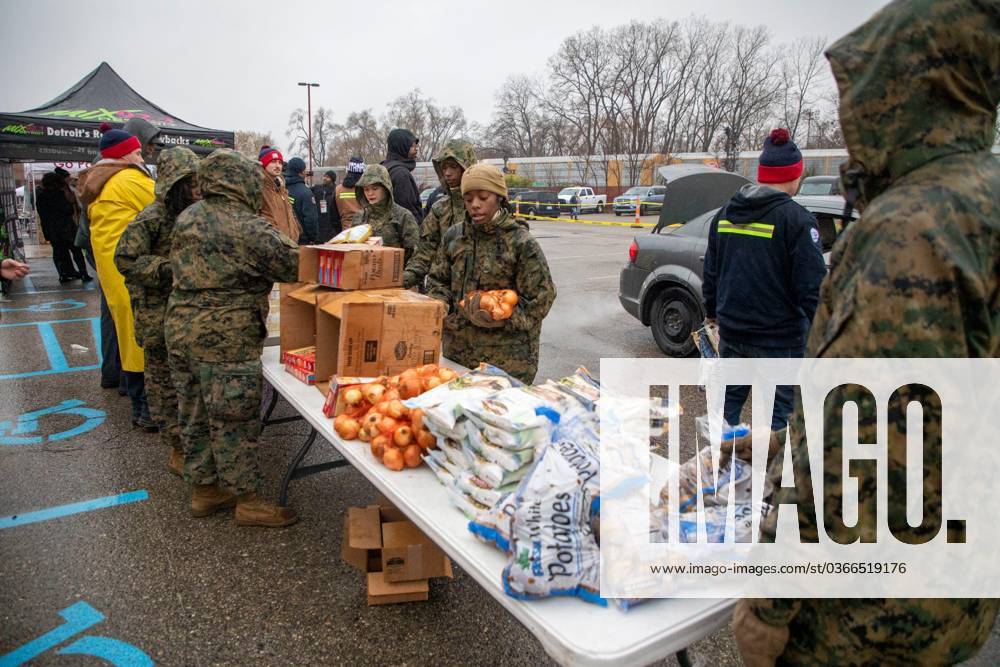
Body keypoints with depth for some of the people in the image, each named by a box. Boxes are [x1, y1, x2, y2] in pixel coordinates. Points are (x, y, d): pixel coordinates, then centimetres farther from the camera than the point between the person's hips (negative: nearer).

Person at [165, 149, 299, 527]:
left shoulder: (187, 217, 9)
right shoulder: (249, 228, -16)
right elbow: (294, 266, -11)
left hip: (181, 328, 8)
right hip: (225, 339, -8)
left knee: (194, 415, 17)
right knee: (234, 420, 2)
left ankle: (203, 490, 31)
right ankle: (248, 500, 14)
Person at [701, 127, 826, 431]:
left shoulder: (725, 214, 7)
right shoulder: (797, 219, -13)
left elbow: (711, 272, 15)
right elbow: (812, 286, -16)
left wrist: (711, 312, 27)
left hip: (731, 331, 6)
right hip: (779, 338, -6)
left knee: (729, 399, 20)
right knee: (777, 412, 4)